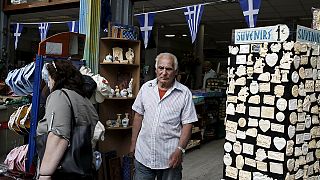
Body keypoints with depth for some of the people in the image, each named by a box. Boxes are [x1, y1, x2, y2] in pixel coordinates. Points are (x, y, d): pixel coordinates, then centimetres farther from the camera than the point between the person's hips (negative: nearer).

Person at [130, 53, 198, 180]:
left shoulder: (184, 93, -8)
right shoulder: (146, 88, 2)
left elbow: (187, 124, -7)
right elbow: (138, 116, 9)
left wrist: (180, 150, -14)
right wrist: (133, 143, 9)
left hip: (170, 157, -2)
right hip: (143, 155, 3)